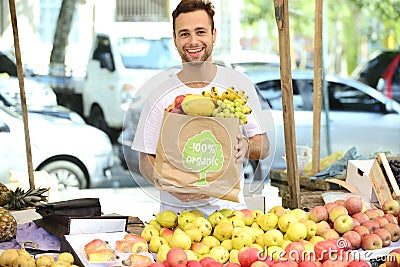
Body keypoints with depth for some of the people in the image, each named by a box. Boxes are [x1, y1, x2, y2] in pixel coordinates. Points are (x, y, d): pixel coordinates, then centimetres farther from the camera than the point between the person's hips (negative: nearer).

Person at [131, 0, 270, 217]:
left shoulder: (239, 85, 6)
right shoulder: (161, 95, 1)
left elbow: (264, 146, 10)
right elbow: (146, 161, 3)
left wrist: (246, 147, -13)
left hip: (229, 208, 1)